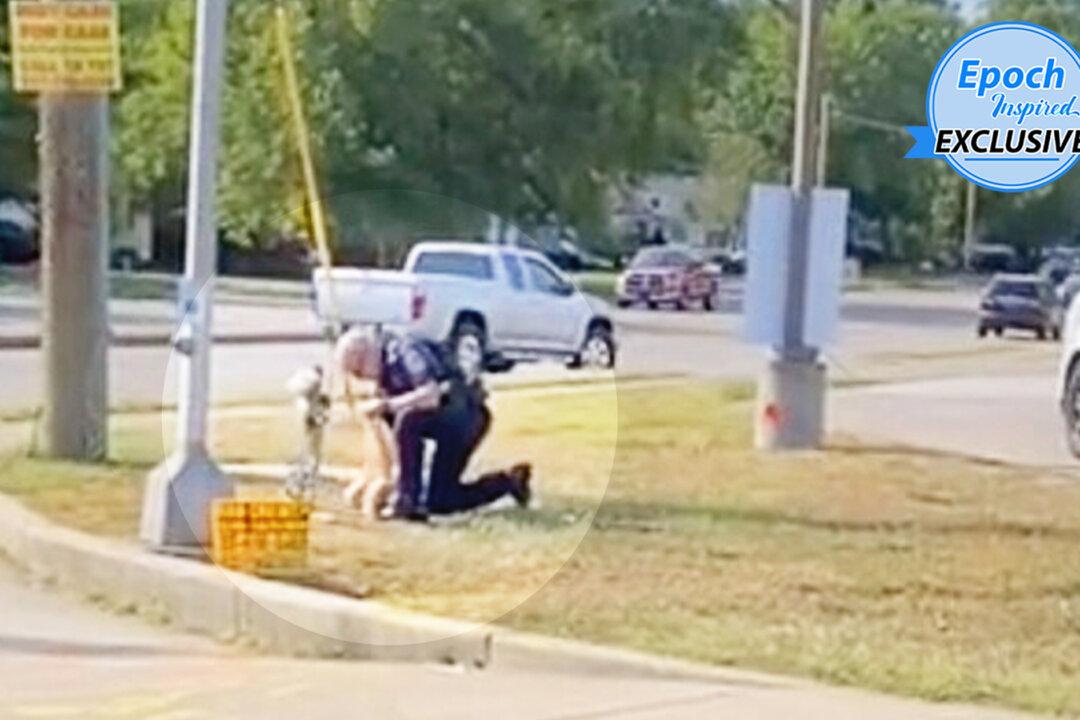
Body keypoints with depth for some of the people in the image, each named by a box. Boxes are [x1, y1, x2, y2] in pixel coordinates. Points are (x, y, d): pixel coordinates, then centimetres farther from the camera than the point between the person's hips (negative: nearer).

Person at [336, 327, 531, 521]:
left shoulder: (406, 350, -16)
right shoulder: (385, 370, 12)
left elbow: (432, 395, -30)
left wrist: (387, 405, -24)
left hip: (463, 413, -10)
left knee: (407, 418, -34)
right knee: (439, 504, 10)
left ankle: (409, 501, -27)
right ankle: (509, 482, 23)